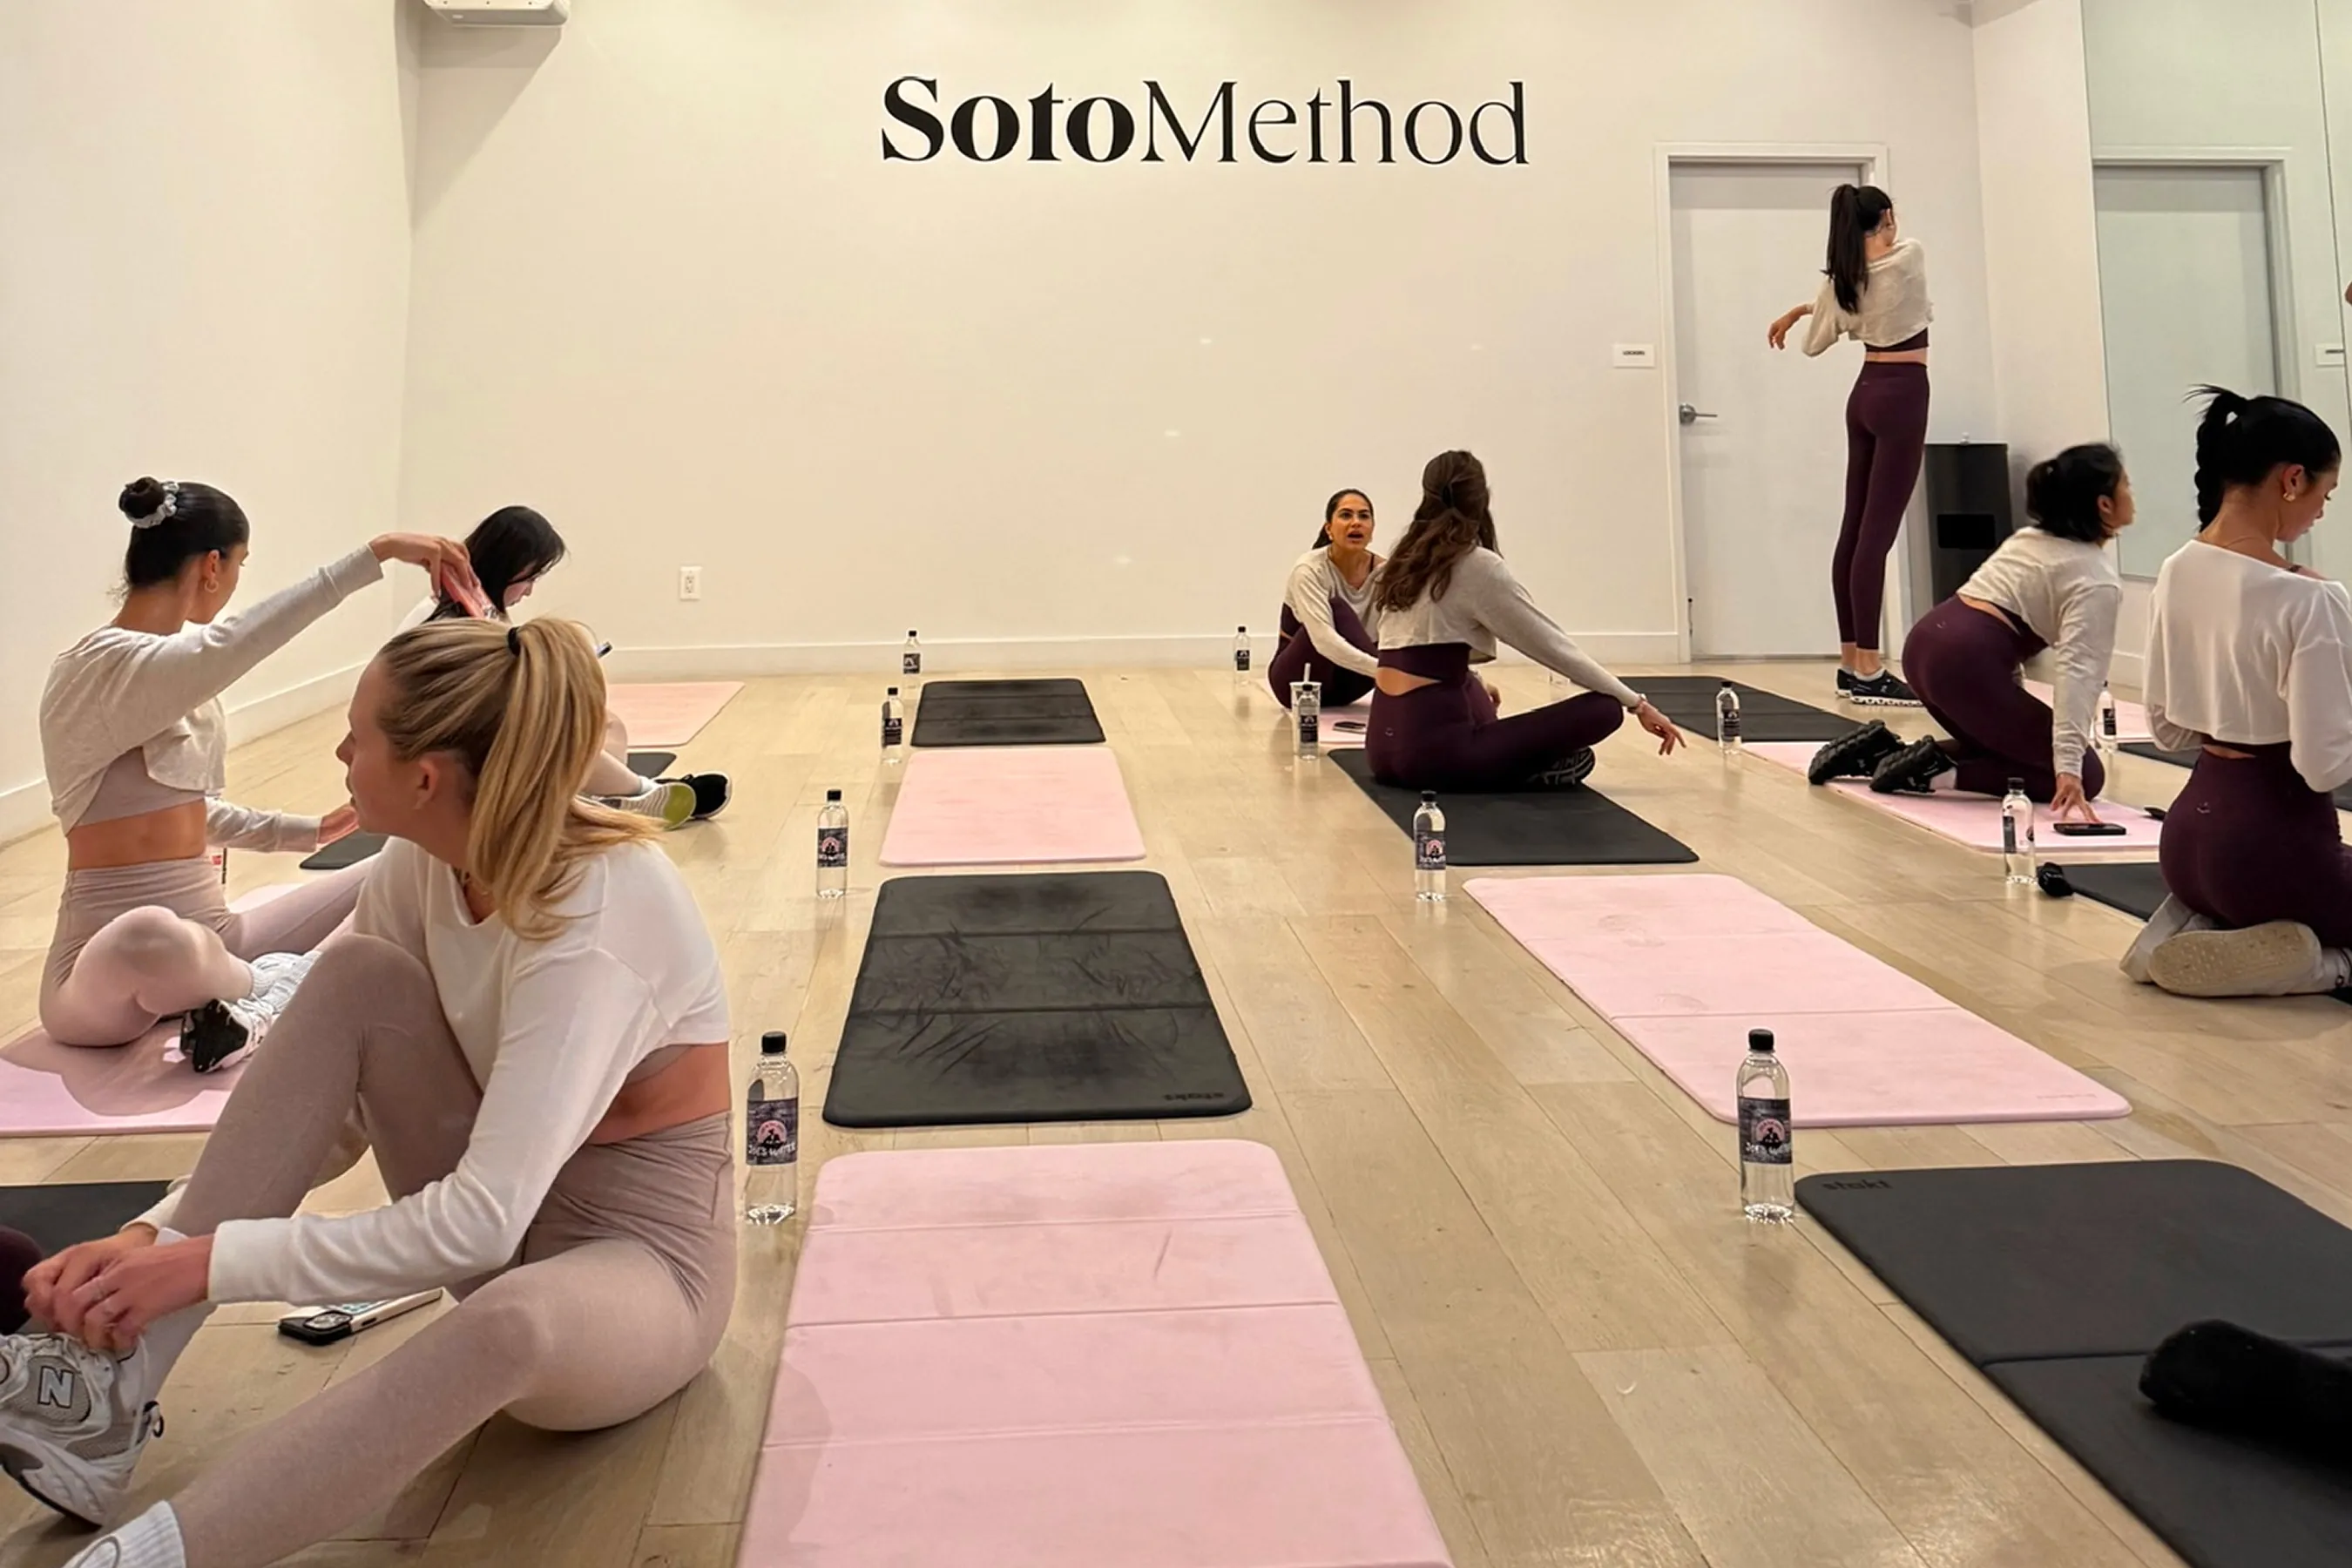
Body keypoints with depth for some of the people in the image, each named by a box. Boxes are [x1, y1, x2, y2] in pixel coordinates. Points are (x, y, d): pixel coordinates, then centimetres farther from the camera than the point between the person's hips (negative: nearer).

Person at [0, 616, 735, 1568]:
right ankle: (110, 1384, -15)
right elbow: (330, 1114, 1)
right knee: (358, 976, -15)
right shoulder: (425, 866, -6)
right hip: (510, 1207, 7)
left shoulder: (596, 918, -28)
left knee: (512, 1322, -44)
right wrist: (157, 1232, -13)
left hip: (640, 1251, -7)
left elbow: (479, 1223, -33)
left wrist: (212, 1261, -28)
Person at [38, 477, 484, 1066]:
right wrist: (378, 552, -42)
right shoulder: (99, 666, -18)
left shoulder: (175, 663, 12)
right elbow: (228, 645, -38)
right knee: (154, 936, -44)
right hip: (108, 962, -9)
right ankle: (279, 986, -14)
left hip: (208, 938, 9)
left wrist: (304, 831, 18)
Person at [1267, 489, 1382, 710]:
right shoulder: (1310, 569, -24)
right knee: (1337, 610, -32)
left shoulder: (1383, 571, -9)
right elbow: (1324, 640, -39)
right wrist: (1381, 669, -52)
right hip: (1298, 679, -5)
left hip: (1343, 679, 5)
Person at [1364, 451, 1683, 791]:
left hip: (1386, 744, 8)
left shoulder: (1404, 563, 15)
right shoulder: (1479, 566, -6)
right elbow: (1552, 645, -3)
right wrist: (1636, 703, 5)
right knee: (1604, 709, -5)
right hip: (1431, 747, -7)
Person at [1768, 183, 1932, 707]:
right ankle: (1868, 672, -11)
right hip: (1901, 397, -6)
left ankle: (1851, 663, 14)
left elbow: (1813, 345, 11)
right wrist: (1804, 309, 19)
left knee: (1855, 530, 8)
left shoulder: (1841, 281, 3)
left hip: (1866, 394, 6)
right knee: (1876, 533, -10)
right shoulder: (1910, 255, -9)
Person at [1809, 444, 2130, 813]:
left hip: (1927, 642, 9)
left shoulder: (2030, 538, 21)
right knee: (2085, 776, 1)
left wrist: (2011, 709, 31)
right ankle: (1939, 771, -10)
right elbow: (2077, 669, -18)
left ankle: (1883, 749, 12)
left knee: (2002, 745, 29)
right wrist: (2068, 771, -26)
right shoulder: (2097, 579, -5)